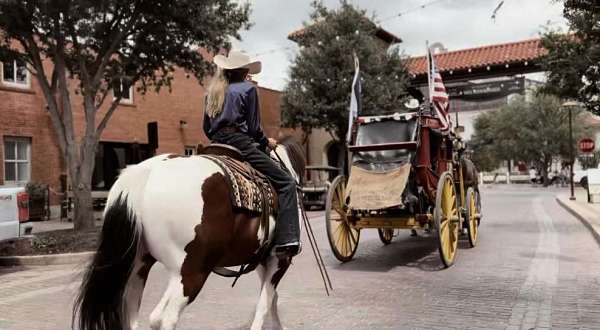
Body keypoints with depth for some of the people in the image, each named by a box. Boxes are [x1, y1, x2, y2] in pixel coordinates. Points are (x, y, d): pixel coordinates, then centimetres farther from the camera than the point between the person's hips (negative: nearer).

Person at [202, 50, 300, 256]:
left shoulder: (213, 90, 18)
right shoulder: (248, 88, 1)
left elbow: (207, 128, 19)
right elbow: (253, 127, -4)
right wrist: (266, 143, 12)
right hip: (241, 144, -7)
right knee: (286, 183, -5)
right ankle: (286, 241, -17)